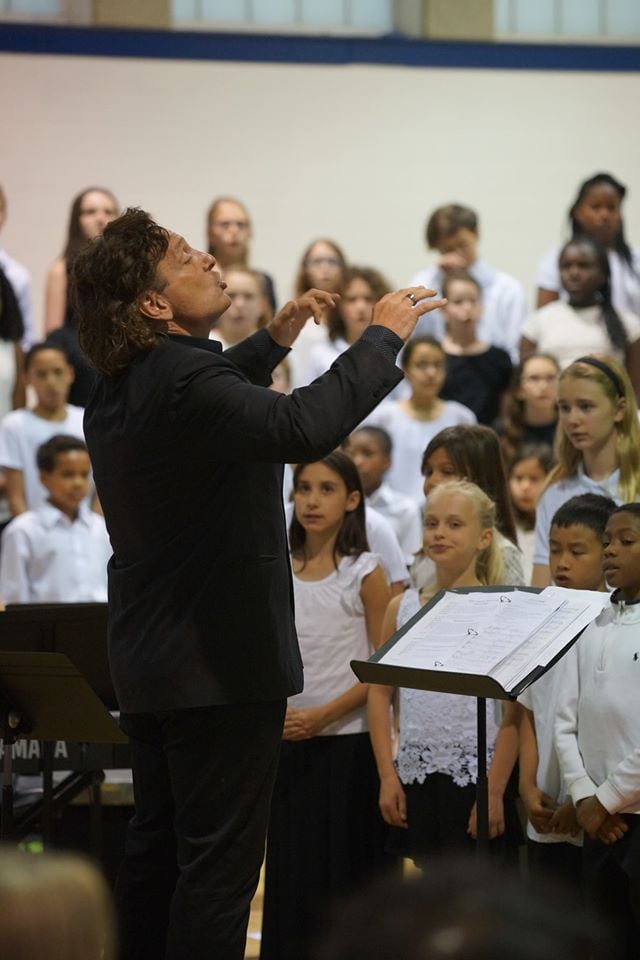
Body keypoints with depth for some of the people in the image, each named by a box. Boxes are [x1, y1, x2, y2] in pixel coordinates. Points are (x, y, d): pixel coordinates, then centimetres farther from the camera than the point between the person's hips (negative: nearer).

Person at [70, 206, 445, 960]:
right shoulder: (181, 380, -23)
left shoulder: (122, 388, 9)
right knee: (220, 859, -5)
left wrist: (277, 337, 23)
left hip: (145, 664, 10)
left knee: (157, 844, 16)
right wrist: (382, 337, -27)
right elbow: (301, 429, -38)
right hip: (221, 666, -10)